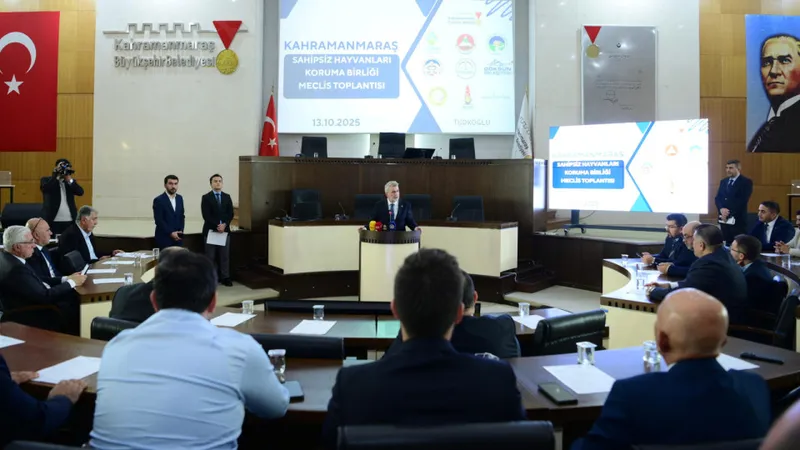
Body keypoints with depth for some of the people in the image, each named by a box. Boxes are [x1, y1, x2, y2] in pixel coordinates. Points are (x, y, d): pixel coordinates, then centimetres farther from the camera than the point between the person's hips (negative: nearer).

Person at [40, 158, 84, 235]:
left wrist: (69, 179, -9)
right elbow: (45, 188, -16)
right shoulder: (46, 180, 6)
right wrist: (56, 176, -13)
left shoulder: (70, 181, 15)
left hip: (70, 221, 3)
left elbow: (80, 192, -2)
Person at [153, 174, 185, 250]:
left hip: (178, 237, 5)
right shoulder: (159, 200, -6)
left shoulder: (180, 198, 11)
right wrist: (171, 233, -14)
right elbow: (158, 220, -11)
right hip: (164, 238, -5)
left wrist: (180, 231, 1)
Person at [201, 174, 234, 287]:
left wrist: (224, 225, -11)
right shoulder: (206, 197, -1)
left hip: (225, 230, 3)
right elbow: (206, 215, -9)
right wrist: (217, 226, -17)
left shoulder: (227, 197, 11)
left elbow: (230, 214, 5)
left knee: (225, 255, 5)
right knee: (210, 256, 1)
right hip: (210, 230, -3)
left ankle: (225, 277, 11)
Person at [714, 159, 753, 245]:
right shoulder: (723, 181, 17)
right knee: (727, 243, 4)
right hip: (724, 218, 5)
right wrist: (721, 209, -9)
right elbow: (717, 198, 11)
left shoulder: (746, 182, -2)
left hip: (738, 219, -5)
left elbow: (743, 200, -11)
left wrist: (729, 212, -13)